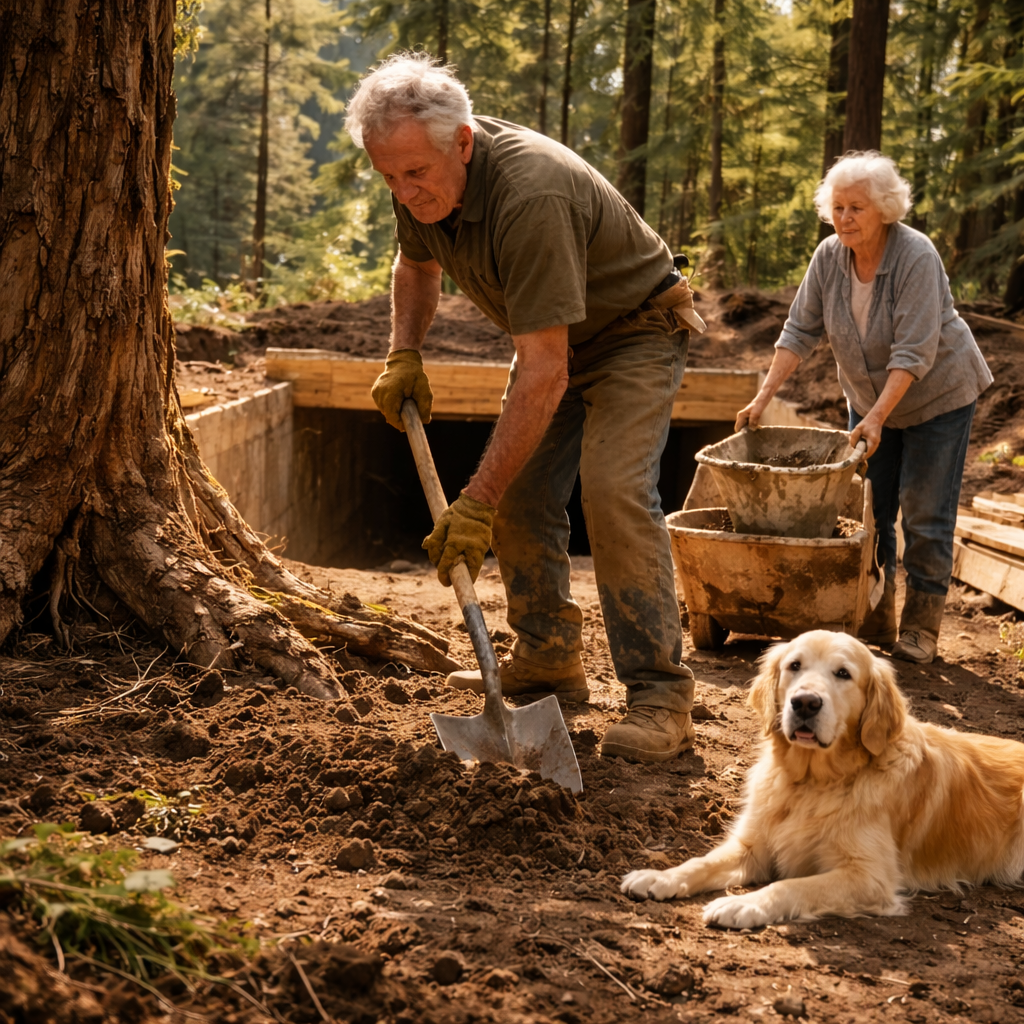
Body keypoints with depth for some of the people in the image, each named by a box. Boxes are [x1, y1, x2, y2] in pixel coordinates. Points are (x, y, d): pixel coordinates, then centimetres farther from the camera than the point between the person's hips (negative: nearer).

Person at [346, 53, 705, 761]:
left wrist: (475, 503, -40)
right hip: (557, 336, 8)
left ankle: (660, 692, -21)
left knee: (615, 490, -24)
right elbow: (417, 263, 14)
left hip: (635, 330, -8)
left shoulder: (530, 196, -39)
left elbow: (545, 372, -40)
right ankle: (549, 660, 17)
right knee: (520, 493, 2)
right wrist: (404, 354, -5)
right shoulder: (423, 187, -13)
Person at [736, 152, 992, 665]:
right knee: (867, 508, 5)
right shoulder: (829, 256, -10)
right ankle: (875, 618, 15)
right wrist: (763, 397, -14)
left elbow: (914, 351, -29)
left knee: (925, 511, -4)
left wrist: (877, 416, -33)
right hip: (870, 396, 5)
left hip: (937, 395, -5)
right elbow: (800, 331, -6)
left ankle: (920, 625, 6)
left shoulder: (915, 256, -26)